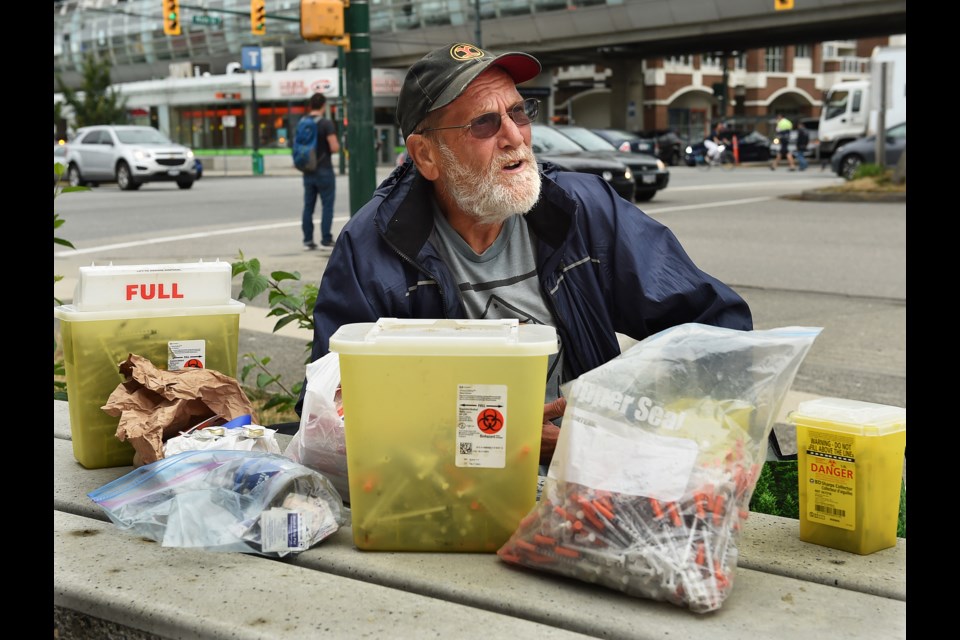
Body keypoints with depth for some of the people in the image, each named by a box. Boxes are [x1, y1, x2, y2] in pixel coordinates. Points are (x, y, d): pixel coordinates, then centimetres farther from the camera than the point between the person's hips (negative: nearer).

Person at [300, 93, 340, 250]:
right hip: (324, 171, -6)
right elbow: (334, 148, -19)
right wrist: (338, 145, 2)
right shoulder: (326, 123, -13)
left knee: (308, 206, 9)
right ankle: (326, 239, 0)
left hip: (308, 171, 6)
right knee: (327, 204, 2)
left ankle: (308, 240, 10)